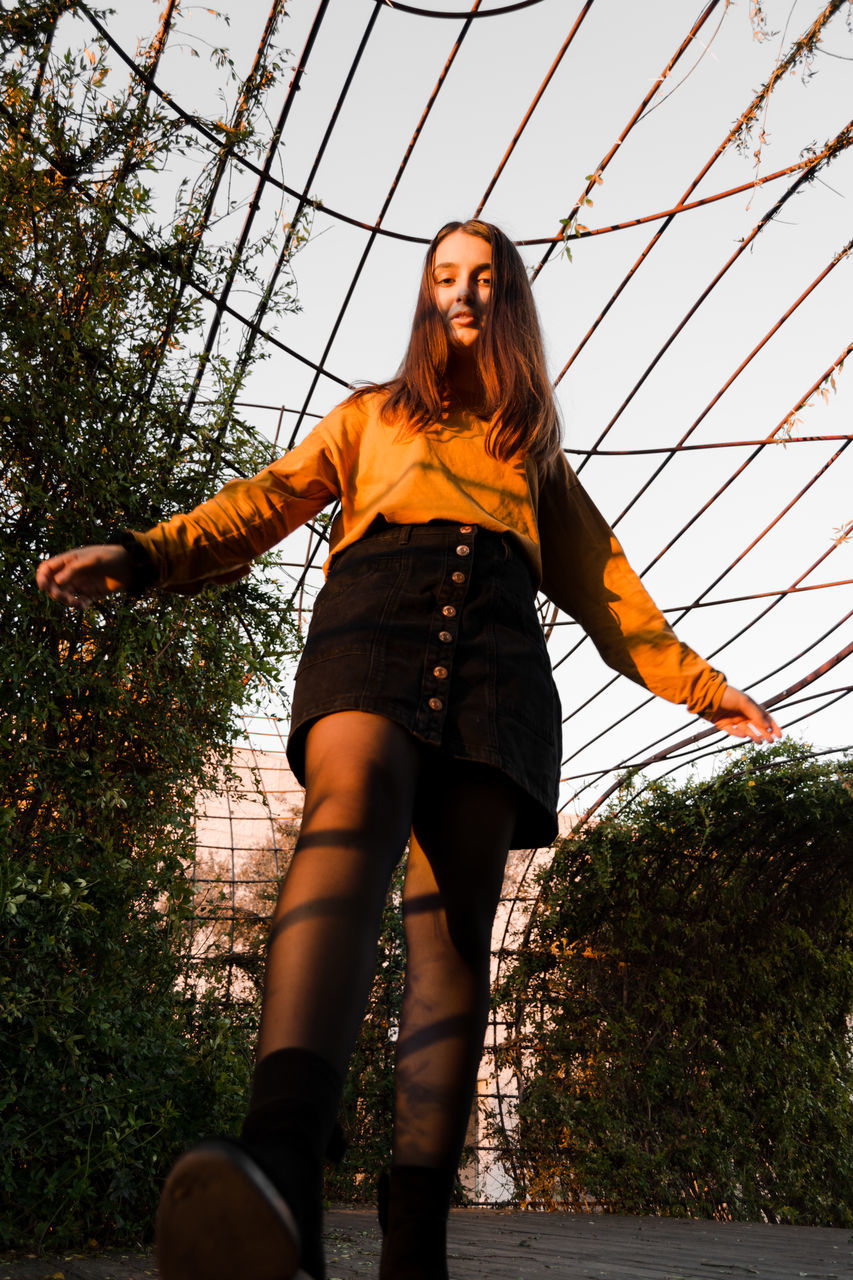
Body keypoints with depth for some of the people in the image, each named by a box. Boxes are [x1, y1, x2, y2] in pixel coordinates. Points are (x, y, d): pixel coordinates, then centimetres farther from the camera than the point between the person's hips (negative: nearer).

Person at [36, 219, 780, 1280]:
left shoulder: (535, 450, 34)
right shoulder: (371, 415, 31)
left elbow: (598, 579, 29)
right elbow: (270, 499, 17)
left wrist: (697, 685, 21)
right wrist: (143, 556, 1)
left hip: (496, 638, 3)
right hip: (375, 614, -2)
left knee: (456, 924, -13)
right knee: (355, 799, -35)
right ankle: (280, 1170, -54)